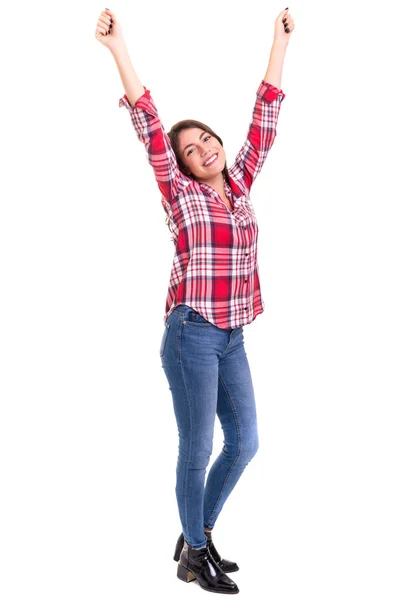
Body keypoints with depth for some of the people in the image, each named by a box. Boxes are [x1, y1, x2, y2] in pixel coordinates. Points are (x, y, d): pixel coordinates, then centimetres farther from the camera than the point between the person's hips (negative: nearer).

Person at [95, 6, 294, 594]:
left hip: (232, 336, 6)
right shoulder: (179, 192, -2)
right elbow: (149, 123, -10)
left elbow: (265, 118, 14)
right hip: (193, 334, -6)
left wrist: (280, 42, 17)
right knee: (196, 451, 2)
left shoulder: (241, 183, 10)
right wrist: (119, 48, -16)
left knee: (244, 442, 12)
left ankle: (197, 534, 31)